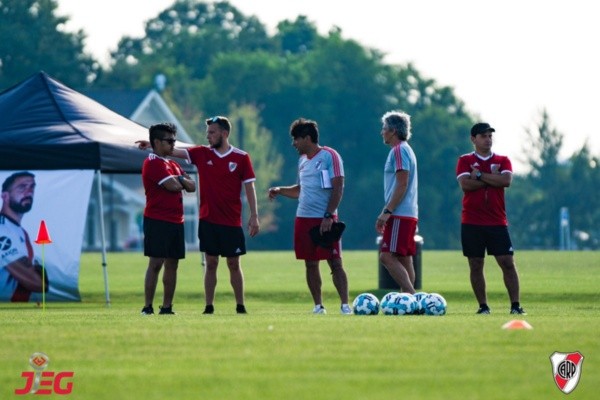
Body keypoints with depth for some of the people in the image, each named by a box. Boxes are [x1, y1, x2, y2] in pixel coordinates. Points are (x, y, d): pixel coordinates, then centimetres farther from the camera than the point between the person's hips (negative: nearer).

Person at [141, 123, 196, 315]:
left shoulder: (173, 164, 21)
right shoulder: (153, 163, -9)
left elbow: (192, 186, 15)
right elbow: (172, 186, -18)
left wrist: (180, 179, -5)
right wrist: (182, 181, 3)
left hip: (175, 221, 9)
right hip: (158, 221, -9)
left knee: (172, 264, 7)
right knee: (156, 263, -11)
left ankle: (167, 307, 10)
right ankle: (148, 307, -11)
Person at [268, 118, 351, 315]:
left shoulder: (329, 156, -6)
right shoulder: (303, 160, 16)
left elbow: (338, 188, -11)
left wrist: (328, 216, -18)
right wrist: (280, 190, 12)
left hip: (325, 219, -7)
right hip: (304, 218, 7)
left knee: (335, 261, -8)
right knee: (311, 263, 6)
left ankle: (345, 304, -8)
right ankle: (318, 306, 11)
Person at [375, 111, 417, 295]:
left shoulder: (399, 150, -10)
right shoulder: (404, 150, 21)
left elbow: (402, 185, -18)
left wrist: (387, 212, -19)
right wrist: (385, 213, 24)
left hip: (399, 215, -10)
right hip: (408, 215, 10)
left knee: (387, 256, -14)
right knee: (404, 259, 8)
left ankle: (411, 296, -21)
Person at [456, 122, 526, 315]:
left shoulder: (502, 161, 9)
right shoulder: (465, 160, 6)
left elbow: (506, 180, -11)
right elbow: (465, 184, -12)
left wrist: (480, 175, -11)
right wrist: (492, 178, -8)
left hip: (497, 222, 1)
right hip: (471, 223, -1)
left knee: (508, 263, -5)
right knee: (476, 265, 1)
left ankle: (515, 305, -5)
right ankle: (483, 306, 7)